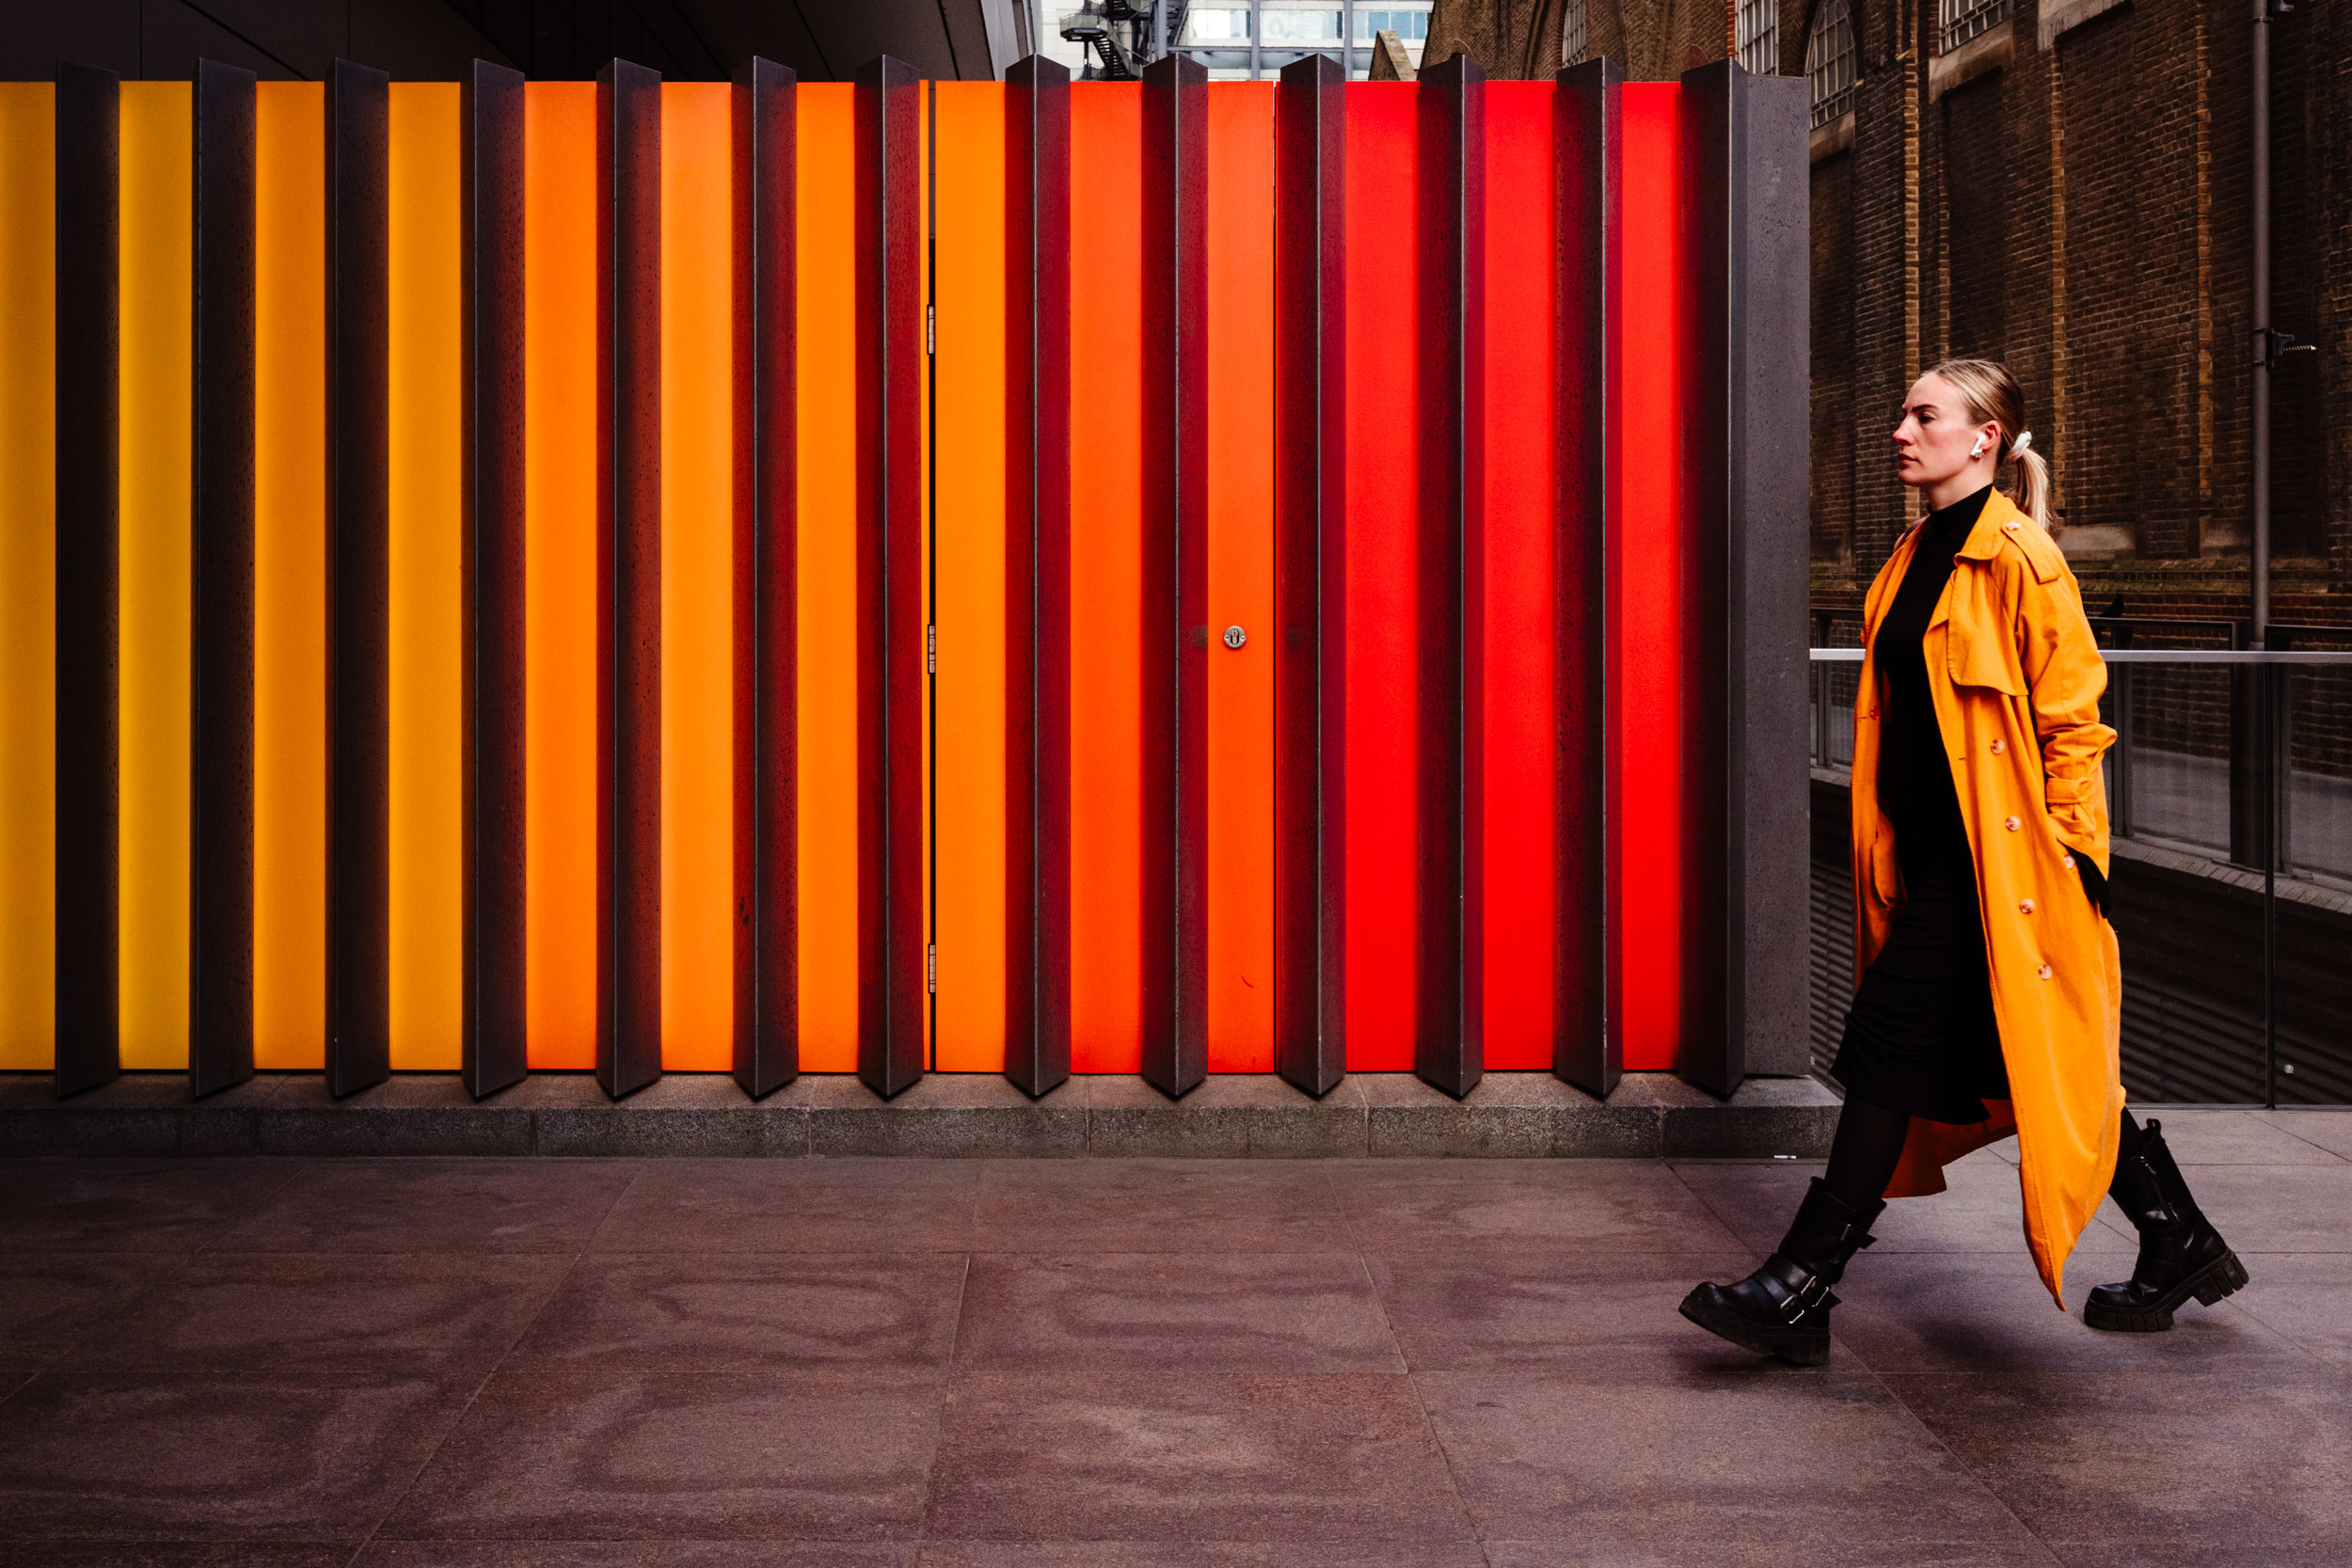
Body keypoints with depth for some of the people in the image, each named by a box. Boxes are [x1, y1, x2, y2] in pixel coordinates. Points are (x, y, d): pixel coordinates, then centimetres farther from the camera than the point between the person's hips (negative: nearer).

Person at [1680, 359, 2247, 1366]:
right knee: (2034, 1069, 14)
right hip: (1932, 853, 9)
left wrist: (2067, 854, -14)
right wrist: (1889, 854, 19)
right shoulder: (1914, 561, 15)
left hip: (1990, 865, -9)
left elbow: (2074, 718, -12)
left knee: (1890, 1049, -9)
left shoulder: (2019, 558, -12)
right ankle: (2181, 1248, 29)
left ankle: (1801, 1290, -2)